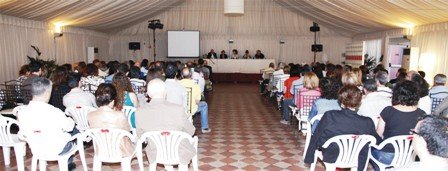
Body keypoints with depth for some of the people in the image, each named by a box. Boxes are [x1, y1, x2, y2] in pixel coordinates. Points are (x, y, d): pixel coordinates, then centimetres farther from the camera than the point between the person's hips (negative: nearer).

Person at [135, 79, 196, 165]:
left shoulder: (139, 112, -17)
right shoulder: (178, 109, -26)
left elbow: (140, 134, 0)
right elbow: (190, 131, -10)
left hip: (155, 155, 3)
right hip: (179, 155, -3)